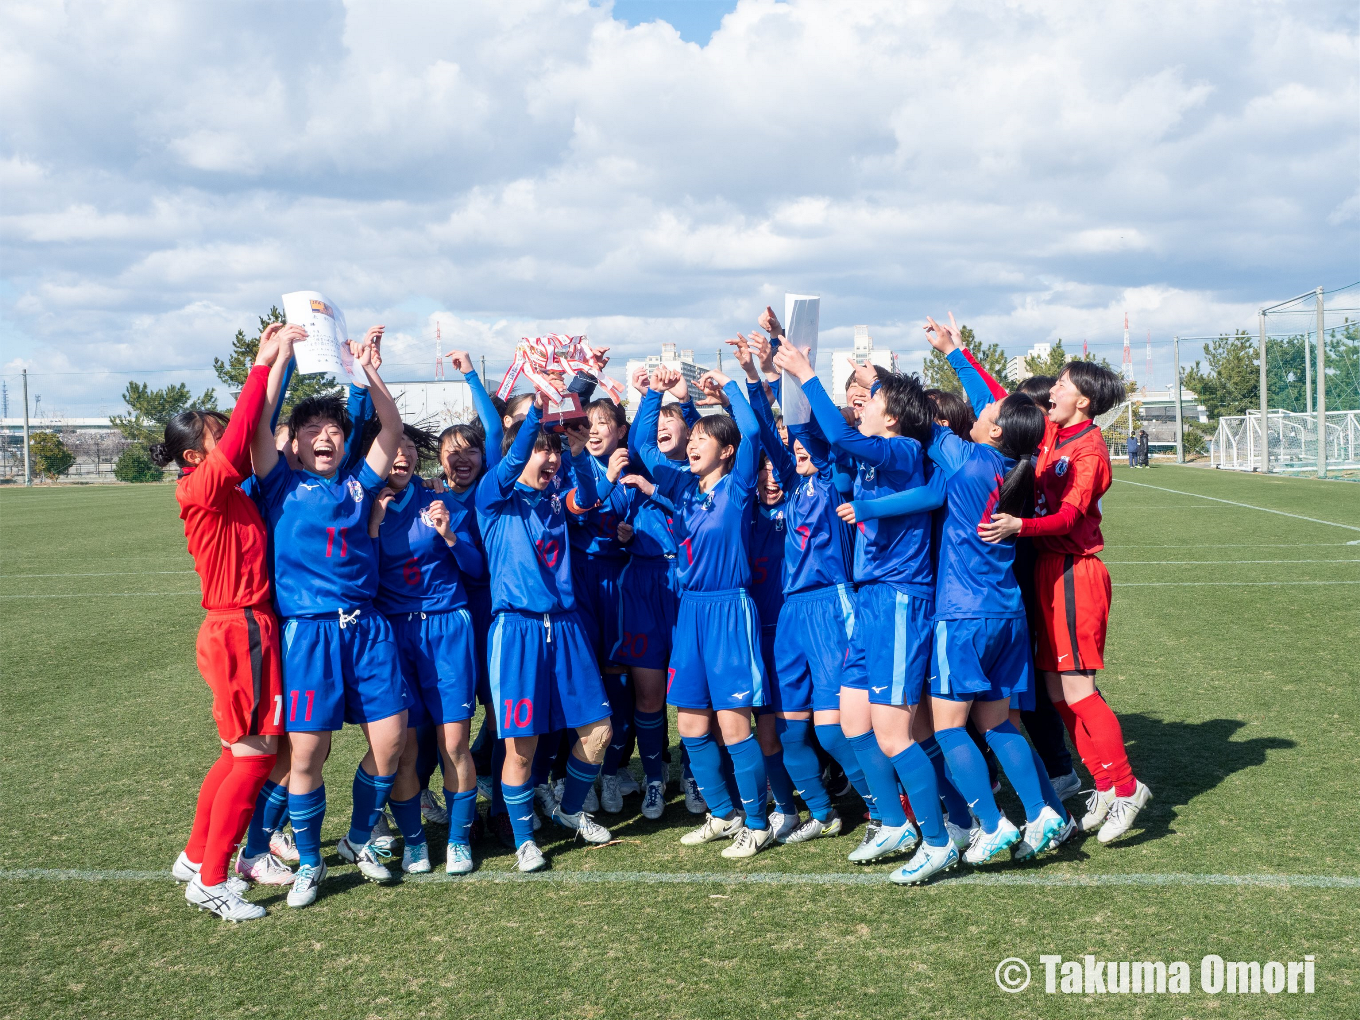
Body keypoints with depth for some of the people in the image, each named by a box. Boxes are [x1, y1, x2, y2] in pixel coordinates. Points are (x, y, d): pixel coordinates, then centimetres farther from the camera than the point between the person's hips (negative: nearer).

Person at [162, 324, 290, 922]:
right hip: (239, 631, -9)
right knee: (256, 754, -5)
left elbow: (254, 436, 15)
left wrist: (272, 364, 8)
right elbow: (239, 447, -26)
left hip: (250, 629, 9)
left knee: (239, 753, 17)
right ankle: (210, 880, 3)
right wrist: (263, 365, -24)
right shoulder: (201, 490, -13)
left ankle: (196, 858, 29)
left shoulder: (233, 491, 12)